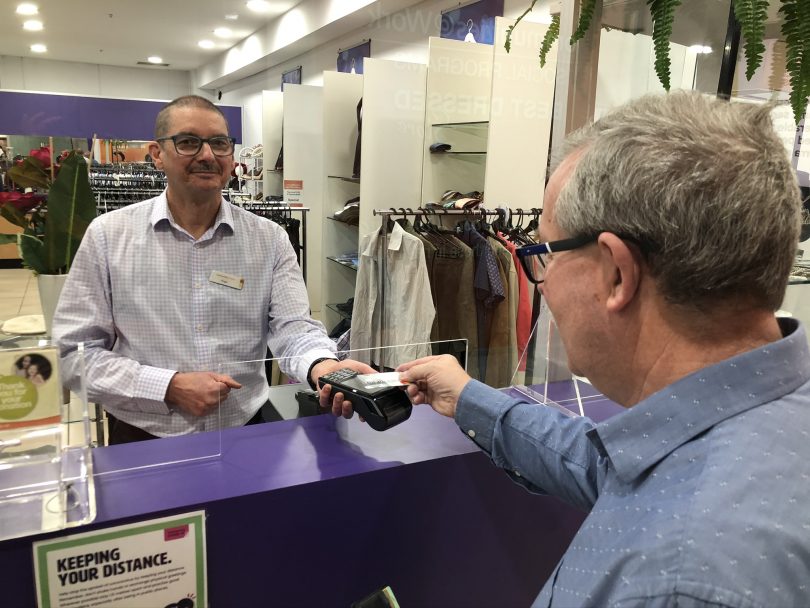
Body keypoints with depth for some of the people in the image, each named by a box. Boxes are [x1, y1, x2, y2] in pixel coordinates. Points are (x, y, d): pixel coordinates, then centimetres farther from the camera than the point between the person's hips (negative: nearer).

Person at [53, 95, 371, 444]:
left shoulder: (270, 239, 4)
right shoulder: (108, 236, 0)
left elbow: (292, 326, -5)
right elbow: (73, 353, 0)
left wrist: (323, 366, -27)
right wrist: (170, 387, -13)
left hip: (245, 434, 0)